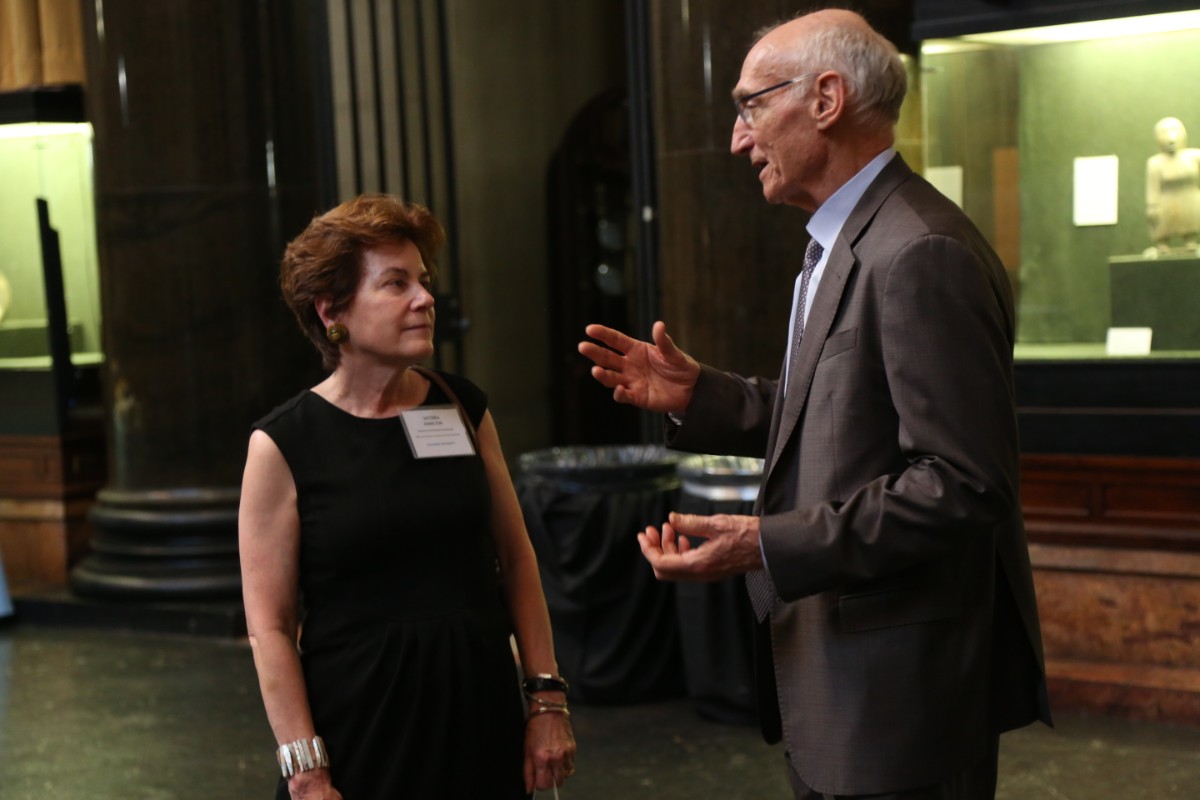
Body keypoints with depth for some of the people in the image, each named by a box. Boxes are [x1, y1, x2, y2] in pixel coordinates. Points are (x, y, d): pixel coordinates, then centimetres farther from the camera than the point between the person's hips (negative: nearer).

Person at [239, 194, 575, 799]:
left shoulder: (463, 408, 4)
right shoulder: (284, 445, -8)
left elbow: (515, 558, 9)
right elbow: (270, 625, -8)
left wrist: (548, 700, 4)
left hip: (482, 717, 4)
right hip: (359, 728, -3)